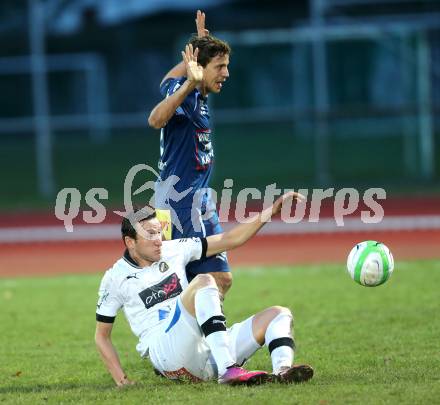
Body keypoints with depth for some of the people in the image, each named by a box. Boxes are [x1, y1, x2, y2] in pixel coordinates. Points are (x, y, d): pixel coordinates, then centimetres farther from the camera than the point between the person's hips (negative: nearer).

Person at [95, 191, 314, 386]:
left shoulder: (173, 250, 16)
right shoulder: (116, 278, 4)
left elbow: (230, 240, 17)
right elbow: (101, 335, 9)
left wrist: (272, 210, 10)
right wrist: (121, 380, -2)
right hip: (167, 354, -7)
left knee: (279, 314, -3)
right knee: (204, 282, -28)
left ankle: (282, 372, -36)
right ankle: (228, 371, -46)